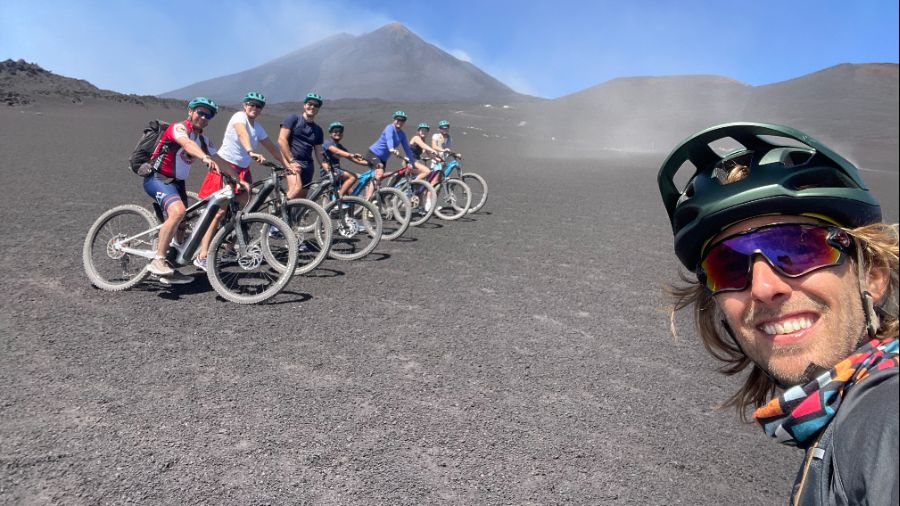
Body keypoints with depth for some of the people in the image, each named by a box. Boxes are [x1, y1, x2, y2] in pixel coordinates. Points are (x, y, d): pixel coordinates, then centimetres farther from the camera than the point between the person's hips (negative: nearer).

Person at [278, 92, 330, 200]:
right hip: (292, 161, -5)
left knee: (302, 197, 3)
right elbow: (281, 140, -6)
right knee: (297, 189, -30)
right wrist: (291, 161, -14)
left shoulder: (317, 130, 18)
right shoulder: (293, 119, 4)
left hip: (308, 165, 6)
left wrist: (328, 170, -2)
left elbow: (319, 154, 14)